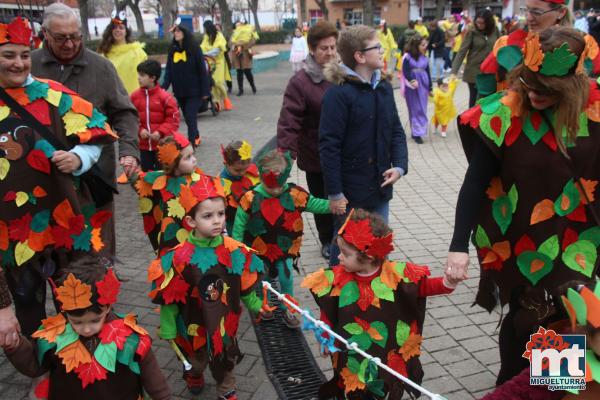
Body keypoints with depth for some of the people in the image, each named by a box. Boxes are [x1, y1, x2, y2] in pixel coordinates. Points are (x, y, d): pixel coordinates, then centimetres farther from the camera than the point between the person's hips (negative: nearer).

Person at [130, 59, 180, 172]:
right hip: (143, 145, 4)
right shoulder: (135, 96, 0)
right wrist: (139, 130, -10)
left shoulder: (165, 96, -10)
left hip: (162, 145, -3)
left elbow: (173, 119, -8)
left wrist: (160, 132, -16)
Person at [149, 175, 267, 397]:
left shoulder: (235, 251, -16)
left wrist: (256, 306, 4)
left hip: (225, 323, 2)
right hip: (194, 325, -1)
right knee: (196, 360, 26)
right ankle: (194, 375, 61)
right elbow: (169, 298, -16)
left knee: (226, 360, 23)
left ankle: (227, 392, 50)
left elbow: (245, 286, 0)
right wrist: (168, 330, -9)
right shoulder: (180, 258, -26)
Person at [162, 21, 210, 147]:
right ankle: (196, 138, 33)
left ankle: (191, 144, -9)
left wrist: (205, 90, -11)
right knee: (188, 118, 14)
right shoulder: (172, 50, 5)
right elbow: (168, 71, 4)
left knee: (191, 117, -10)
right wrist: (164, 87, -9)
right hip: (179, 91, 5)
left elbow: (202, 70, -8)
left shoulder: (194, 48, -7)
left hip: (194, 91, -5)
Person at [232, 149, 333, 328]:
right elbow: (240, 223, -9)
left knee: (286, 279, 4)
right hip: (259, 248, 0)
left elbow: (314, 204, -6)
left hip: (285, 247, 1)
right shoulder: (251, 198, -18)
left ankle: (288, 310, 26)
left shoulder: (294, 194, -15)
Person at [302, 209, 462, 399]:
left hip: (389, 355, 0)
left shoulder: (394, 274, -19)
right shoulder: (337, 278, -15)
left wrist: (447, 282, -28)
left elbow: (425, 286, -10)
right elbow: (327, 312, -2)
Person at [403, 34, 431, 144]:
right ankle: (416, 132, 5)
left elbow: (428, 73, 12)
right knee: (415, 110, 0)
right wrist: (411, 81, -31)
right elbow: (405, 72, -14)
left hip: (423, 86, 5)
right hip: (412, 87, -5)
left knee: (422, 109, 6)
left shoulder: (424, 58, 8)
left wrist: (430, 88, 12)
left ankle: (417, 132, 15)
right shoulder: (407, 57, -8)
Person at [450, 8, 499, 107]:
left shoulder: (495, 31, 0)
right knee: (474, 99, 8)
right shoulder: (471, 32, -7)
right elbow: (461, 52, -12)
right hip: (474, 71, -2)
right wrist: (454, 71, -20)